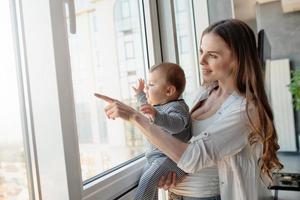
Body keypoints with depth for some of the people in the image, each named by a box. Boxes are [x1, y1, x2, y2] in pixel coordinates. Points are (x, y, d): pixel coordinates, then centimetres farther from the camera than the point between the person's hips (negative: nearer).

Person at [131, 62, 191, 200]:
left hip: (171, 158, -11)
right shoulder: (158, 106, 13)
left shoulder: (176, 107, -19)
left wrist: (156, 116, -57)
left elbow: (176, 124, -42)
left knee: (148, 180, -27)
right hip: (156, 158, 11)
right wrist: (140, 93, 44)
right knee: (145, 179, 23)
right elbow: (147, 105, 38)